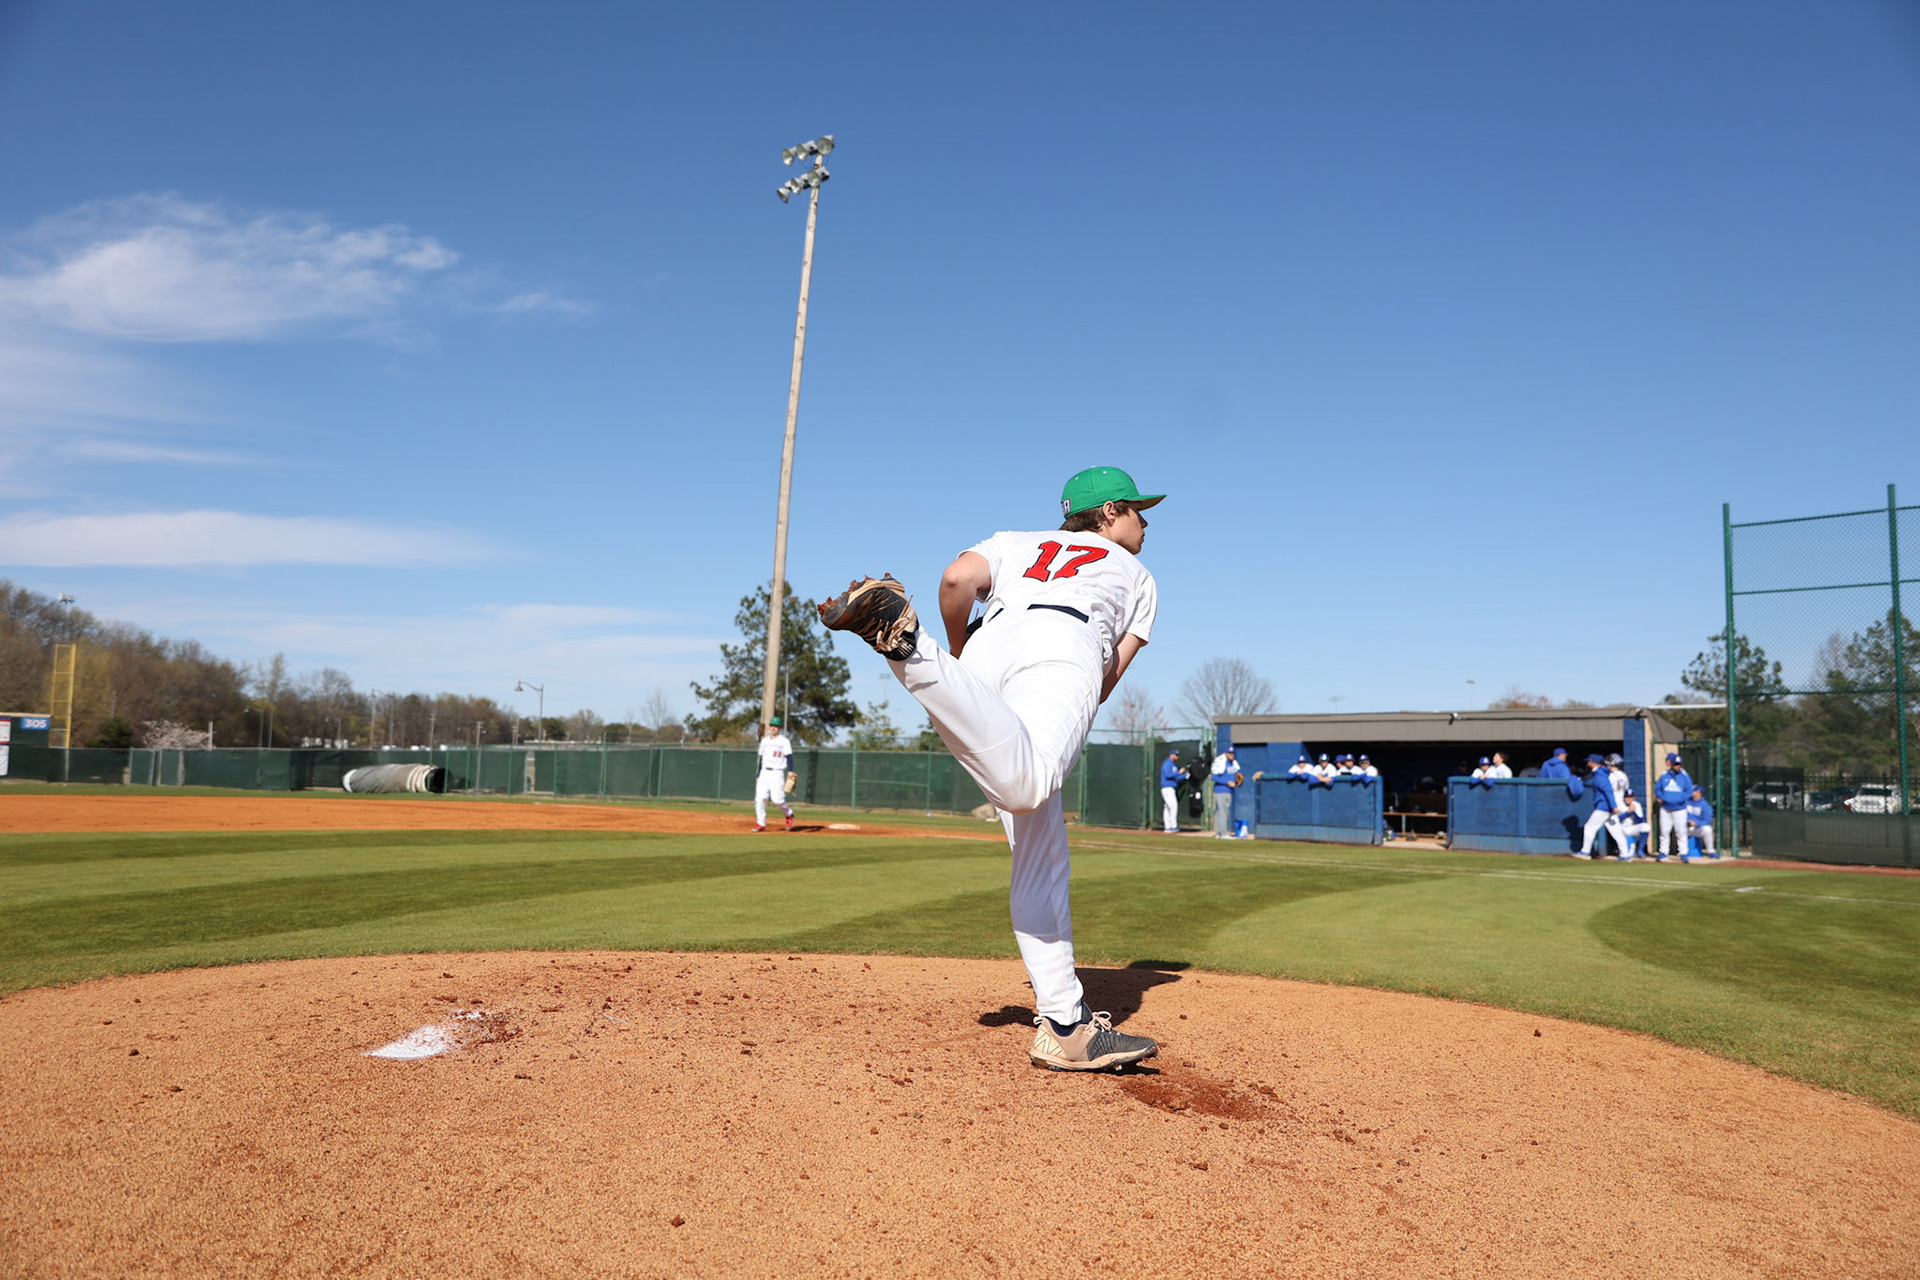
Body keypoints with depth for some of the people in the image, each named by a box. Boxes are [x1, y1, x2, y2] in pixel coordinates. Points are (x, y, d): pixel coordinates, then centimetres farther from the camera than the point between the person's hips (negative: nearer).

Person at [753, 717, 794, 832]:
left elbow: (789, 757, -7)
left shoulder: (784, 741, -1)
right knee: (759, 798, -5)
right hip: (764, 772, 5)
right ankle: (761, 824, 3)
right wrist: (758, 775, 17)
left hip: (777, 773, -5)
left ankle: (789, 814, 13)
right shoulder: (764, 741, 15)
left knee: (777, 799, -14)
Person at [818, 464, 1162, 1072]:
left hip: (988, 646, 5)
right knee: (1026, 783, -36)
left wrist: (961, 657, 26)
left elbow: (957, 578, 13)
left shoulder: (1015, 542, 36)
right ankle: (905, 642, -55)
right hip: (1063, 644, -4)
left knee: (1039, 855, 5)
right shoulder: (1137, 576, 34)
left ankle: (1064, 1027, 3)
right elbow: (1110, 675, 25)